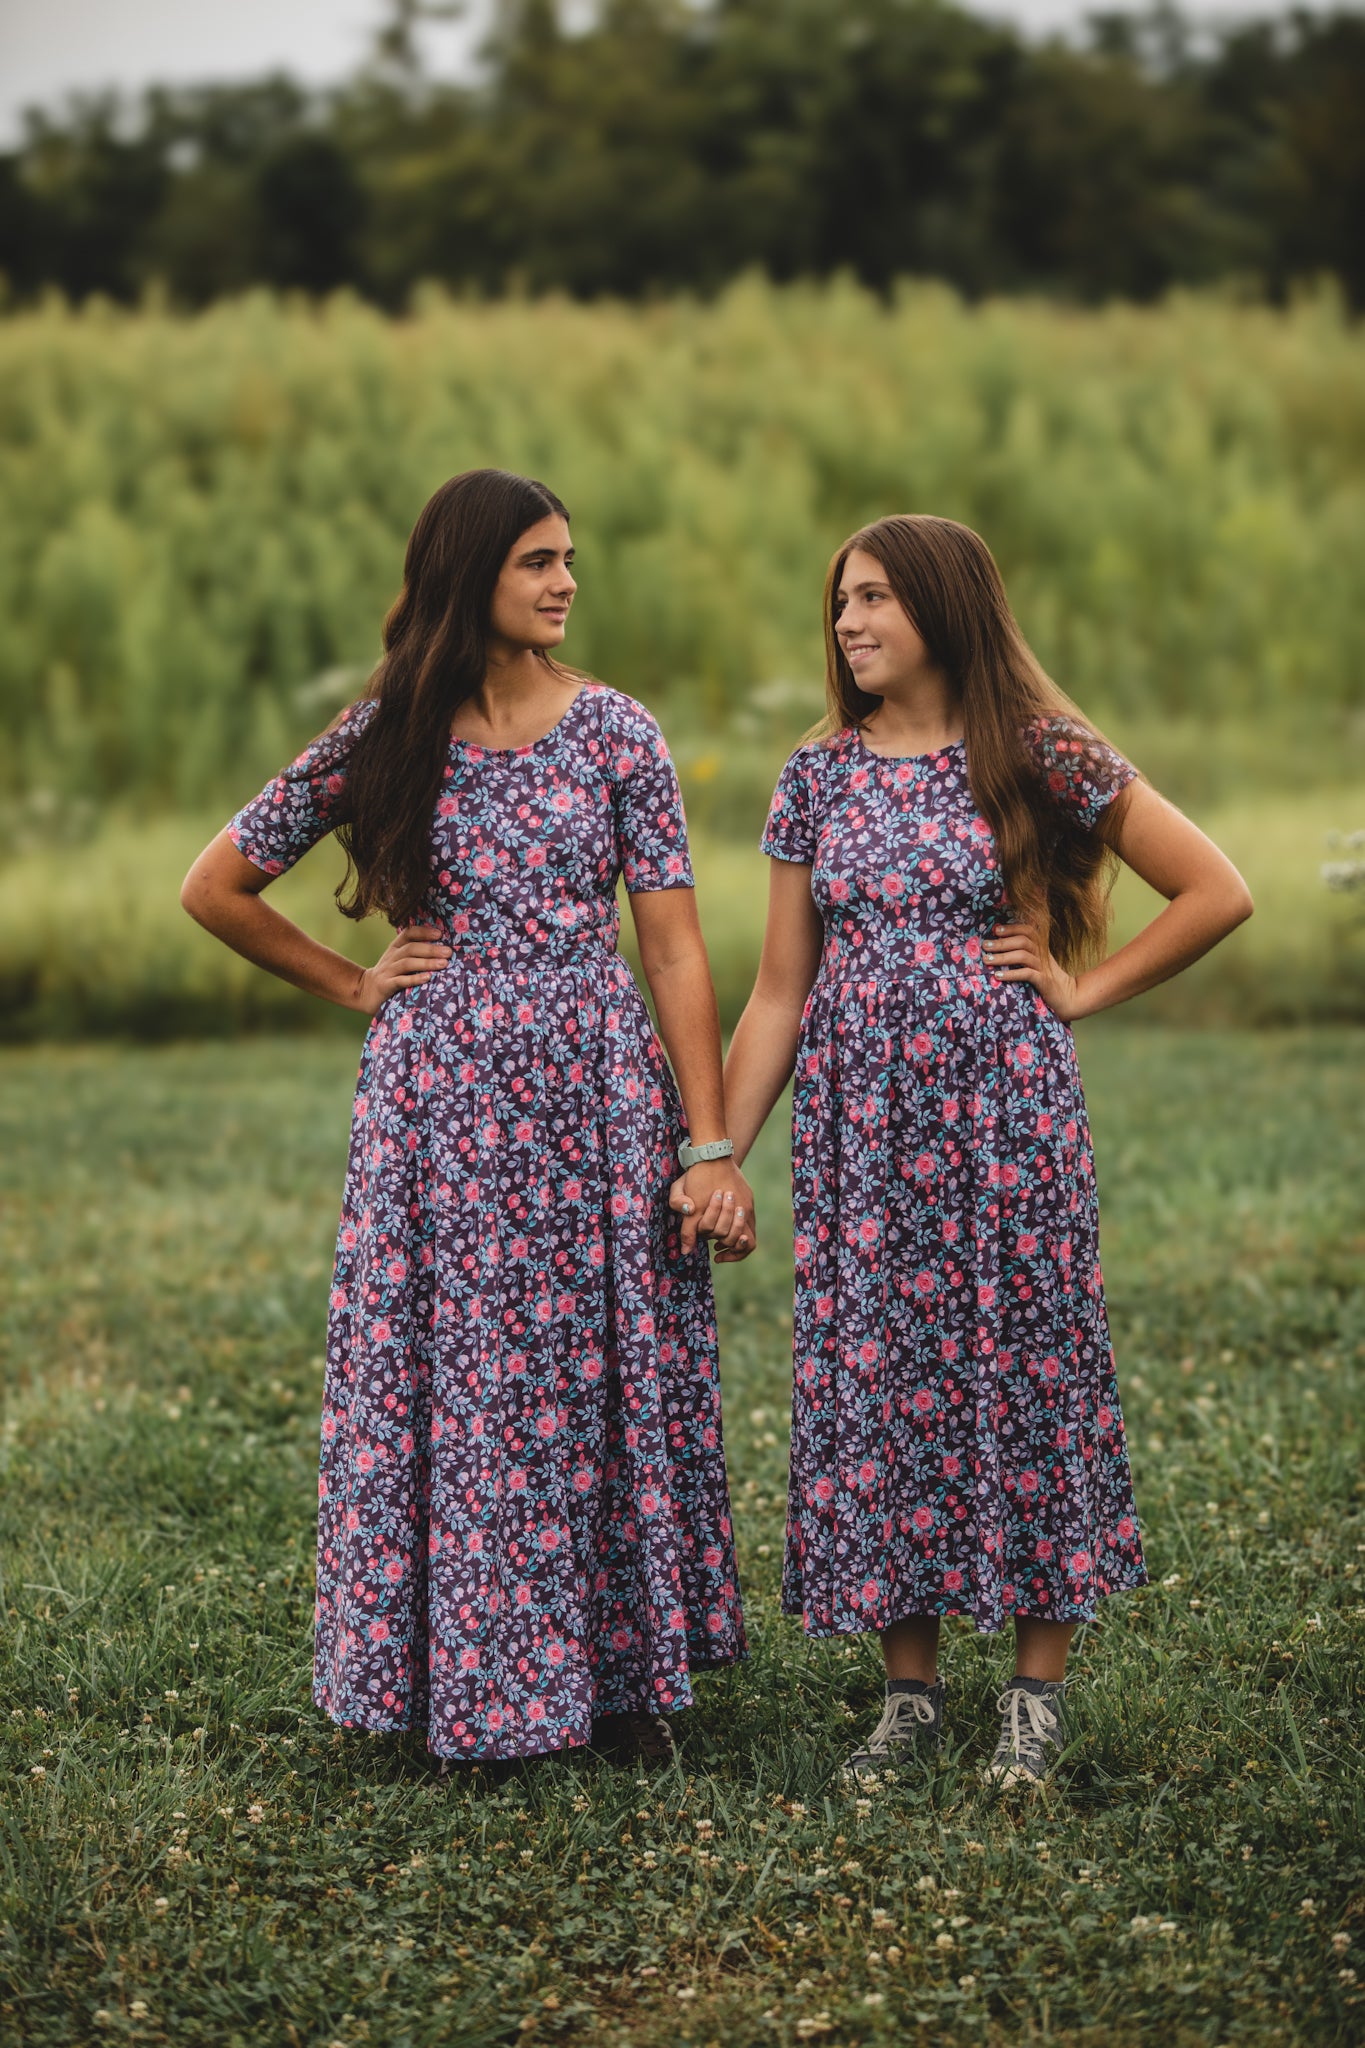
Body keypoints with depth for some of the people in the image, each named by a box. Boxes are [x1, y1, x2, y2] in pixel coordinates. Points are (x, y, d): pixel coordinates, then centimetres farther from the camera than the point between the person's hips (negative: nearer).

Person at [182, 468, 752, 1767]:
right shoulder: (384, 737, 3)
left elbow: (673, 947, -2)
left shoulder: (615, 734, 1)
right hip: (438, 1109, 0)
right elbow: (215, 889, 11)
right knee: (447, 1389, 3)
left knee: (598, 1379, 4)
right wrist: (353, 986, 6)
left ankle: (620, 1672, 16)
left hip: (595, 1098, 0)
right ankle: (468, 1680, 14)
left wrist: (709, 1143, -7)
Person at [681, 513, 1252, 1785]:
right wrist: (716, 1154, 3)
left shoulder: (1040, 758, -3)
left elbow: (1216, 892, 0)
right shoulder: (818, 778, 7)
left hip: (1003, 1113, -3)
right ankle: (909, 1689, 14)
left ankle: (1036, 1692, 9)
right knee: (872, 1381, 3)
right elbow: (778, 994, 9)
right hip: (859, 1125, 3)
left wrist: (1081, 989, -2)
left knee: (1022, 1366, -1)